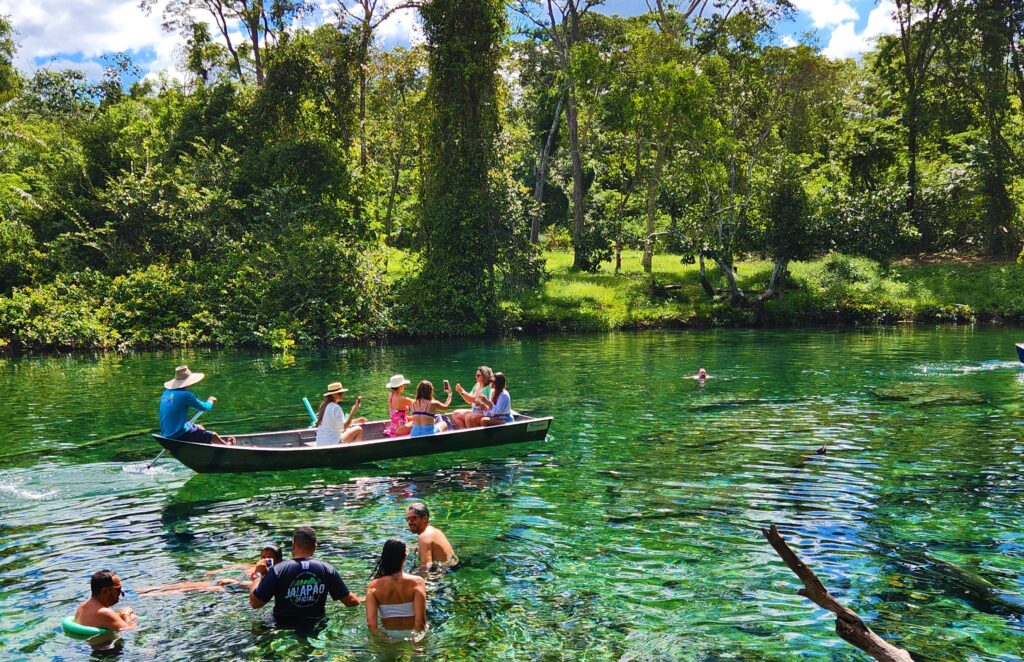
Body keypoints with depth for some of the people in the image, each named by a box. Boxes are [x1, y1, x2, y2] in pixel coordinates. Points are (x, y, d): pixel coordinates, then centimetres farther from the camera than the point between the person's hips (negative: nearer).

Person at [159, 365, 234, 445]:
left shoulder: (166, 393, 4)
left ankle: (222, 442, 39)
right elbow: (205, 407, -11)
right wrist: (210, 401, 10)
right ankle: (228, 445, 29)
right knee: (213, 436, 4)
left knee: (200, 428, 29)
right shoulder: (185, 394, -20)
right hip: (180, 435, -9)